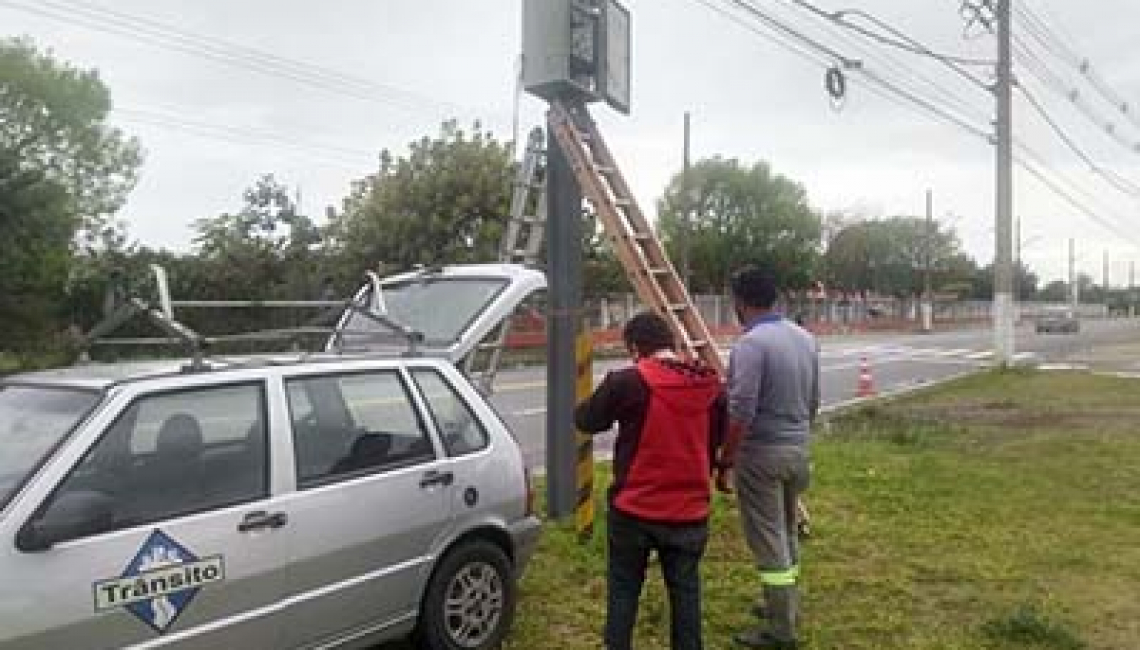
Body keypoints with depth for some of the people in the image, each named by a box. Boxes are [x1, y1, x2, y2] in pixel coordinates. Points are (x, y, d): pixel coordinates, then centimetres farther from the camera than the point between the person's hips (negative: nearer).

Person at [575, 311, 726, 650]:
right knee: (685, 589, 17)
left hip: (634, 509, -3)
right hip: (690, 510, 3)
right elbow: (719, 438, 10)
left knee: (623, 589, 14)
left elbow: (585, 420, -3)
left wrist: (611, 396, 15)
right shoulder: (713, 386, -2)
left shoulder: (627, 382, -16)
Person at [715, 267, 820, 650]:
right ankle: (785, 605, 38)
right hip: (798, 449, 8)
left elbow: (740, 413, -23)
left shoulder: (751, 343, -20)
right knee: (787, 533, 22)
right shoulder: (805, 338, 6)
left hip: (762, 453, -8)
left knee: (769, 542, 1)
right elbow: (813, 402, 14)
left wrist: (725, 463, -15)